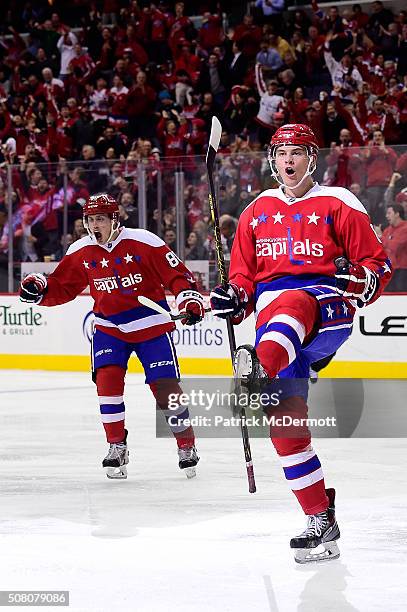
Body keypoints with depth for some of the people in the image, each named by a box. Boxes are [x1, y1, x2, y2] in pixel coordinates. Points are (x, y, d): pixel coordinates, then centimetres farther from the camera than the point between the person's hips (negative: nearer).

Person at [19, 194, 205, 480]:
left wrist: (190, 298, -25)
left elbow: (177, 273, -12)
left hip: (151, 325, -3)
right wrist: (39, 289, -14)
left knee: (165, 385, -7)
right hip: (109, 327, 3)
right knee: (107, 378, -15)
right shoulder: (81, 252, -2)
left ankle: (187, 445, 11)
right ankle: (117, 447, 0)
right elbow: (62, 287, 5)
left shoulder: (143, 242, -15)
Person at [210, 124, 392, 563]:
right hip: (272, 316, 5)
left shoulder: (337, 205, 8)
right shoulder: (257, 211, 21)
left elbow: (378, 264, 8)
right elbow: (244, 273, 24)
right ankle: (321, 520, -2)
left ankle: (258, 372, -76)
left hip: (325, 302, -5)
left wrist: (360, 278, -14)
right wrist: (233, 298, 2)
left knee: (290, 306, -42)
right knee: (285, 417, -8)